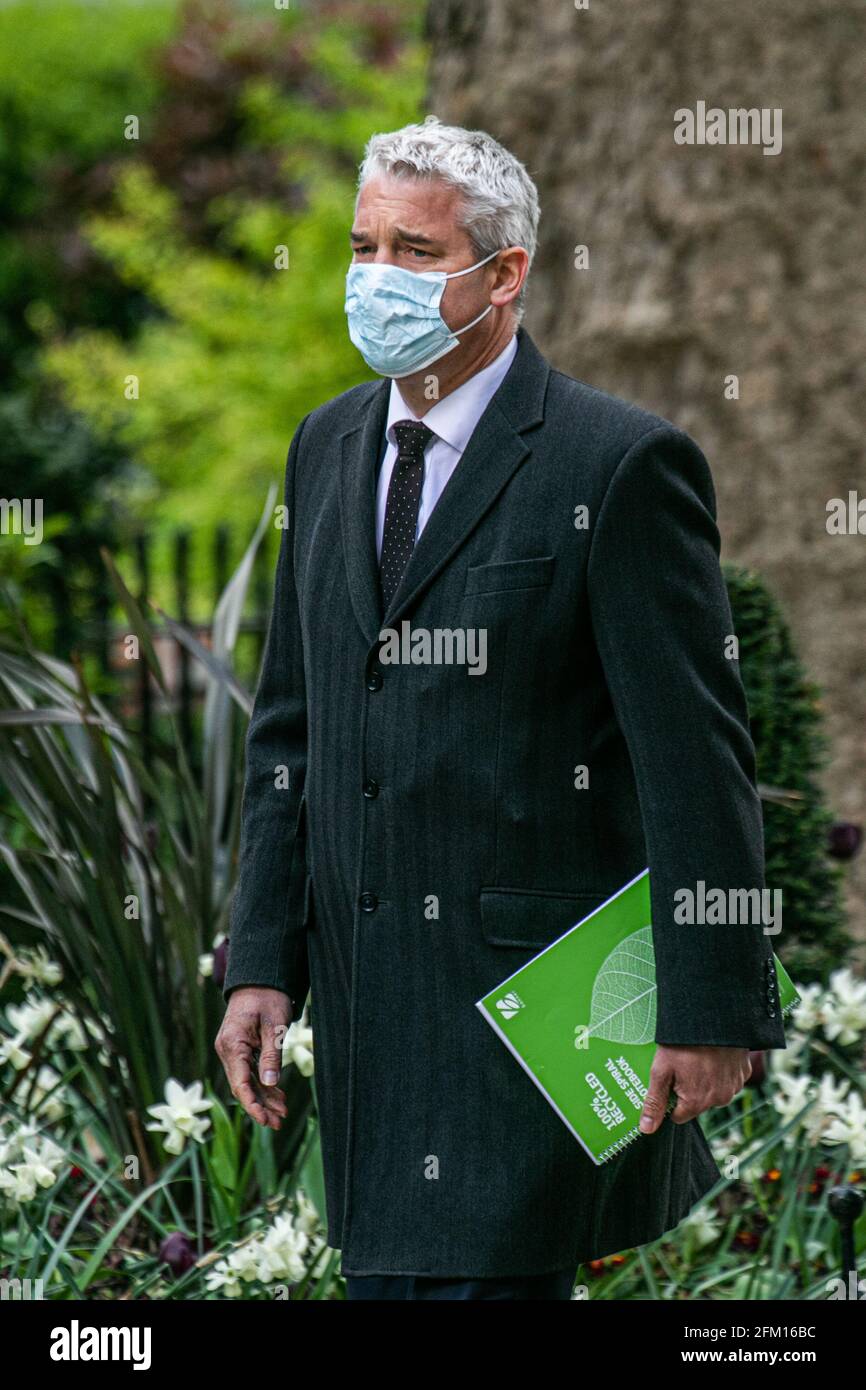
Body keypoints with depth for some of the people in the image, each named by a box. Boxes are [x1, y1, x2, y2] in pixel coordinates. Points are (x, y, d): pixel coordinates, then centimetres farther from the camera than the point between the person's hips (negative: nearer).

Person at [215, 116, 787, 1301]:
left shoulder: (619, 465, -9)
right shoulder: (330, 447, 13)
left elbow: (696, 758, -10)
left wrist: (711, 1011, -12)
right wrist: (264, 963, 9)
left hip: (533, 988, -7)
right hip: (370, 997, 7)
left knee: (476, 1275, -12)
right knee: (381, 1278, 10)